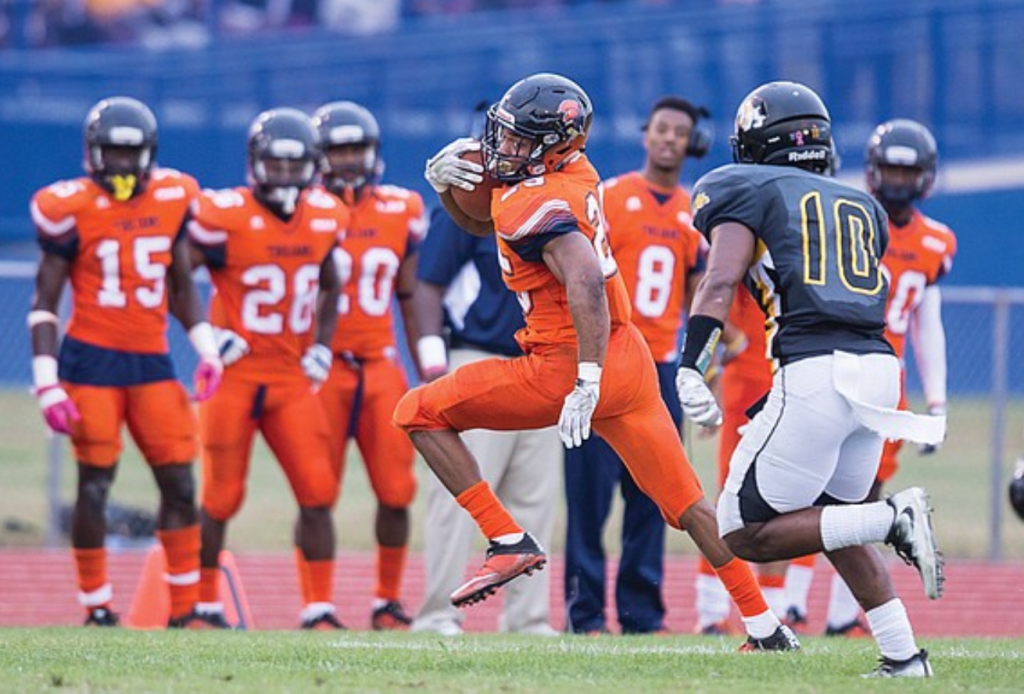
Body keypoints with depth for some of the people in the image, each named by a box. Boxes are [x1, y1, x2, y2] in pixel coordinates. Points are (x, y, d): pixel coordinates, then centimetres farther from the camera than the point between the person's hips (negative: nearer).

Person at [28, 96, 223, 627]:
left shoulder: (172, 199, 5)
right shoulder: (73, 209, -7)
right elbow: (44, 303, -3)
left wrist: (206, 349, 6)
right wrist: (47, 383, -9)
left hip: (151, 363, 4)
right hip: (92, 361, -4)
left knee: (179, 484, 1)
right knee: (94, 484, -3)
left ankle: (185, 605, 9)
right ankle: (96, 606, 8)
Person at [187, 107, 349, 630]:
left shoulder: (323, 219, 4)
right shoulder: (225, 218, -12)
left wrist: (322, 346, 9)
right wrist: (208, 335, -13)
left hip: (292, 380, 4)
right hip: (235, 376, -4)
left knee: (318, 494, -5)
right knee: (222, 499, 1)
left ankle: (319, 608, 1)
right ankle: (204, 604, 17)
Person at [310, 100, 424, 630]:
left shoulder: (400, 212, 7)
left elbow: (410, 299, 14)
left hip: (380, 367, 3)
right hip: (322, 368, -3)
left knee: (396, 492, 1)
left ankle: (388, 602, 16)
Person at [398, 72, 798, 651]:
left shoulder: (536, 205, -18)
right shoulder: (572, 171, 10)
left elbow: (586, 283, -33)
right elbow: (483, 222, 26)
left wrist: (587, 383, -36)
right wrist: (445, 183, 6)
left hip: (567, 364, -9)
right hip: (629, 358, 9)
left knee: (421, 412, 0)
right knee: (688, 505, 14)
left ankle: (511, 541, -4)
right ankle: (766, 630, 13)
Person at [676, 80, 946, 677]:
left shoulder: (749, 191, 9)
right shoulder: (862, 206, 25)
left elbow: (721, 281, -7)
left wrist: (690, 373, -17)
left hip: (815, 373, -6)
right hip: (880, 369, 6)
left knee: (747, 534, 1)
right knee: (833, 516, 26)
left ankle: (893, 519, -16)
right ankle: (904, 655, 14)